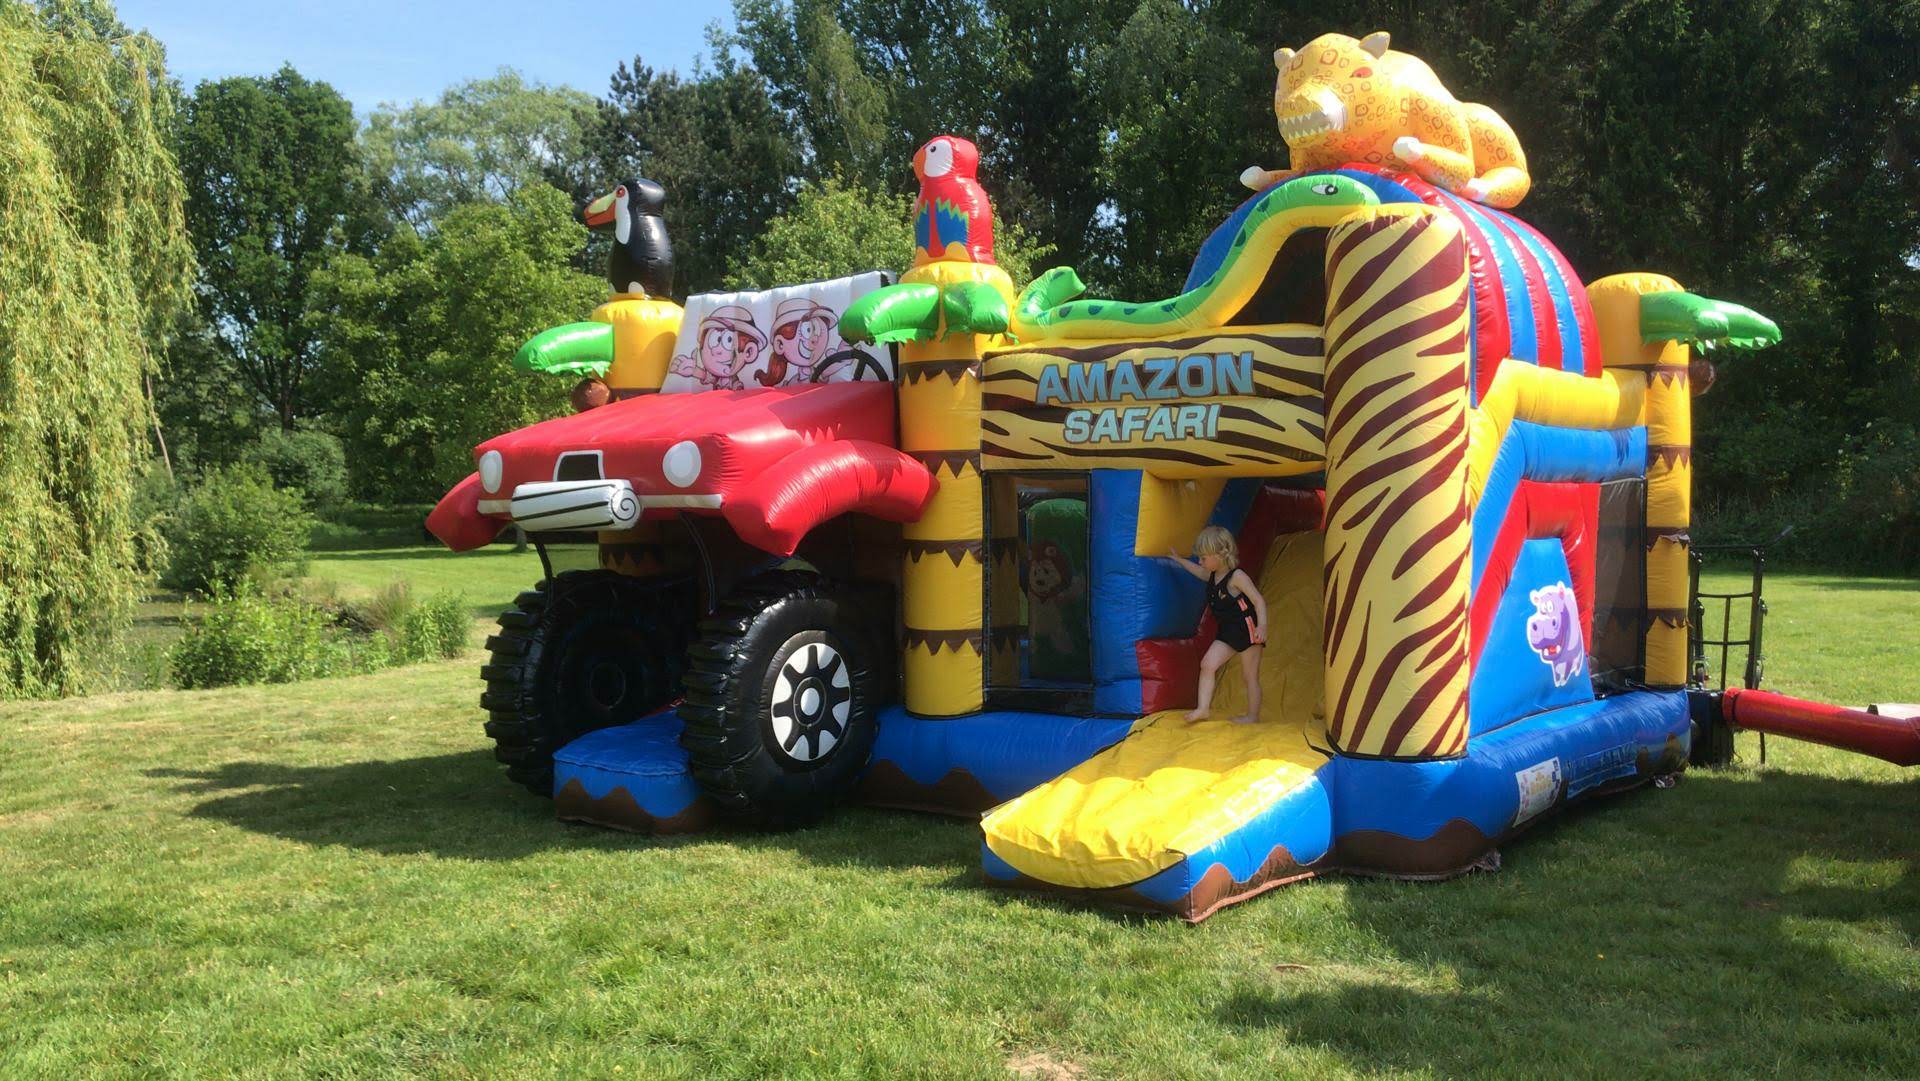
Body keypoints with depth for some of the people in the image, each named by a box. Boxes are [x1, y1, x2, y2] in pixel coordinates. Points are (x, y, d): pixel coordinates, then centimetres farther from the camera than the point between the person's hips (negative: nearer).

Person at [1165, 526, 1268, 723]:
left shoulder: (1236, 576, -18)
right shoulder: (1213, 576, 6)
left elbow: (1259, 601, -22)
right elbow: (1199, 571, 31)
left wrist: (1262, 626, -34)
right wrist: (1178, 559, 37)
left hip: (1247, 630, -7)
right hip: (1227, 632, 8)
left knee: (1251, 675, 5)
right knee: (1207, 664, -8)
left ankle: (1253, 716, 15)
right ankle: (1203, 708, -8)